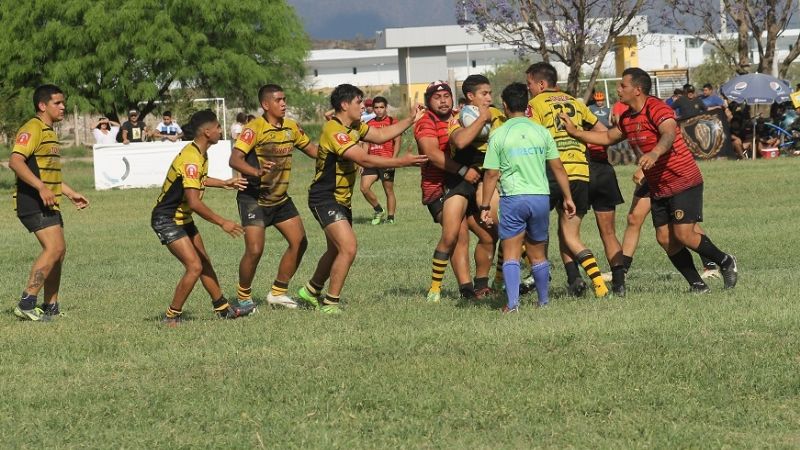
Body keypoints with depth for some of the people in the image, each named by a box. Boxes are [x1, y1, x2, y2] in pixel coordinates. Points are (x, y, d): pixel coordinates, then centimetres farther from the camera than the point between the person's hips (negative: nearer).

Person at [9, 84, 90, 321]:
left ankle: (50, 306, 21)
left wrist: (71, 193, 30)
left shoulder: (50, 133, 20)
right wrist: (41, 188, -32)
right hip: (32, 201, -11)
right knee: (54, 248, -19)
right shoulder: (32, 129, -12)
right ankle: (27, 304, -20)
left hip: (48, 202, 11)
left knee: (58, 251, 12)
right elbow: (15, 161, -26)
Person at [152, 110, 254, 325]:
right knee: (194, 267, -16)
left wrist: (224, 183, 30)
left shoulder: (200, 155, 5)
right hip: (167, 220, -10)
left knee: (205, 264, 15)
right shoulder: (191, 160, -27)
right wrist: (223, 223, -27)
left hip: (183, 218, 10)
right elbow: (194, 202, -31)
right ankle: (172, 317, -7)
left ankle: (222, 309, 26)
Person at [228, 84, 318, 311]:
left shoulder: (291, 127, 2)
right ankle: (243, 296, 8)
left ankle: (278, 292, 18)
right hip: (253, 197, -7)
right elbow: (234, 159, -27)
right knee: (255, 250, -14)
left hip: (280, 198, 7)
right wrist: (256, 171, -45)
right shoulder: (255, 128, -19)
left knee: (299, 242, 4)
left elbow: (312, 150, 16)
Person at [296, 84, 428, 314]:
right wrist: (402, 162, -27)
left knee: (336, 251, 21)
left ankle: (311, 291, 39)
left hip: (341, 199, 10)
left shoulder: (354, 127, 7)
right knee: (348, 248, -20)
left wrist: (411, 120, 13)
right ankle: (330, 303, -11)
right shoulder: (334, 131, -24)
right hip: (325, 198, -10)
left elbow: (381, 135, 18)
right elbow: (364, 159, -29)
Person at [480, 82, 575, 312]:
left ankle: (512, 302, -13)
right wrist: (568, 197, 15)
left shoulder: (499, 135, -2)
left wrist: (485, 206, 4)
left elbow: (492, 174, -2)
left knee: (511, 254, -1)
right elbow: (558, 167, 7)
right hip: (541, 197, 3)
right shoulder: (541, 132, 5)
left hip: (513, 198, -3)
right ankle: (544, 301, 21)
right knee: (538, 254, 15)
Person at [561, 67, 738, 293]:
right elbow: (608, 137, 27)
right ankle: (697, 284, 8)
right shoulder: (626, 118, 9)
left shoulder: (656, 109, -18)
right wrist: (575, 132, 20)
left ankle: (725, 262, 9)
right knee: (664, 238, 1)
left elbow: (669, 134, -38)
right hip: (658, 187, 9)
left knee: (684, 235, -14)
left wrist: (654, 154, -57)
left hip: (684, 182, -9)